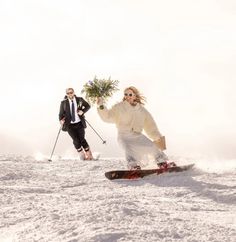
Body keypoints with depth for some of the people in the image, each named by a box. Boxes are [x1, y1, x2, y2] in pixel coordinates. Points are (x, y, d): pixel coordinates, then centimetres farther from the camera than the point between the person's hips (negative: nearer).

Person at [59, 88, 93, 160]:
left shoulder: (80, 100, 1)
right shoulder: (63, 103, -1)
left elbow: (88, 106, 13)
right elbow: (61, 113, 4)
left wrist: (83, 111, -6)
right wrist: (61, 120, -15)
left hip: (79, 123, 0)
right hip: (69, 125, 0)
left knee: (82, 139, -5)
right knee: (76, 140, -9)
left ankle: (89, 156, 9)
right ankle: (82, 156, 6)